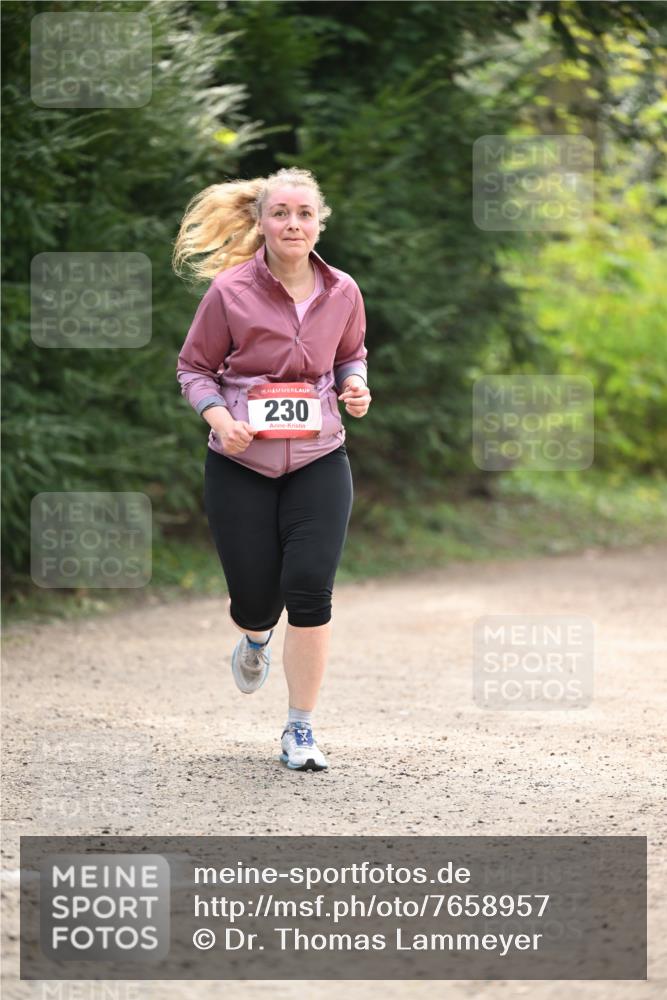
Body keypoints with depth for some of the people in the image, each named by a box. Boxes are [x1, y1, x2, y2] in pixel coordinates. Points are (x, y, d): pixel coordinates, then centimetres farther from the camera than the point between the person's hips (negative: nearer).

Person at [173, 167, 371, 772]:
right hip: (240, 465, -1)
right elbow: (194, 368, 1)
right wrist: (218, 416, -17)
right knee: (256, 598, 3)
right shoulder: (230, 291, -9)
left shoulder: (342, 292, 0)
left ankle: (301, 731, 1)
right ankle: (256, 637, 46)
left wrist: (355, 384, -4)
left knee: (310, 588, -13)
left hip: (318, 460, 1)